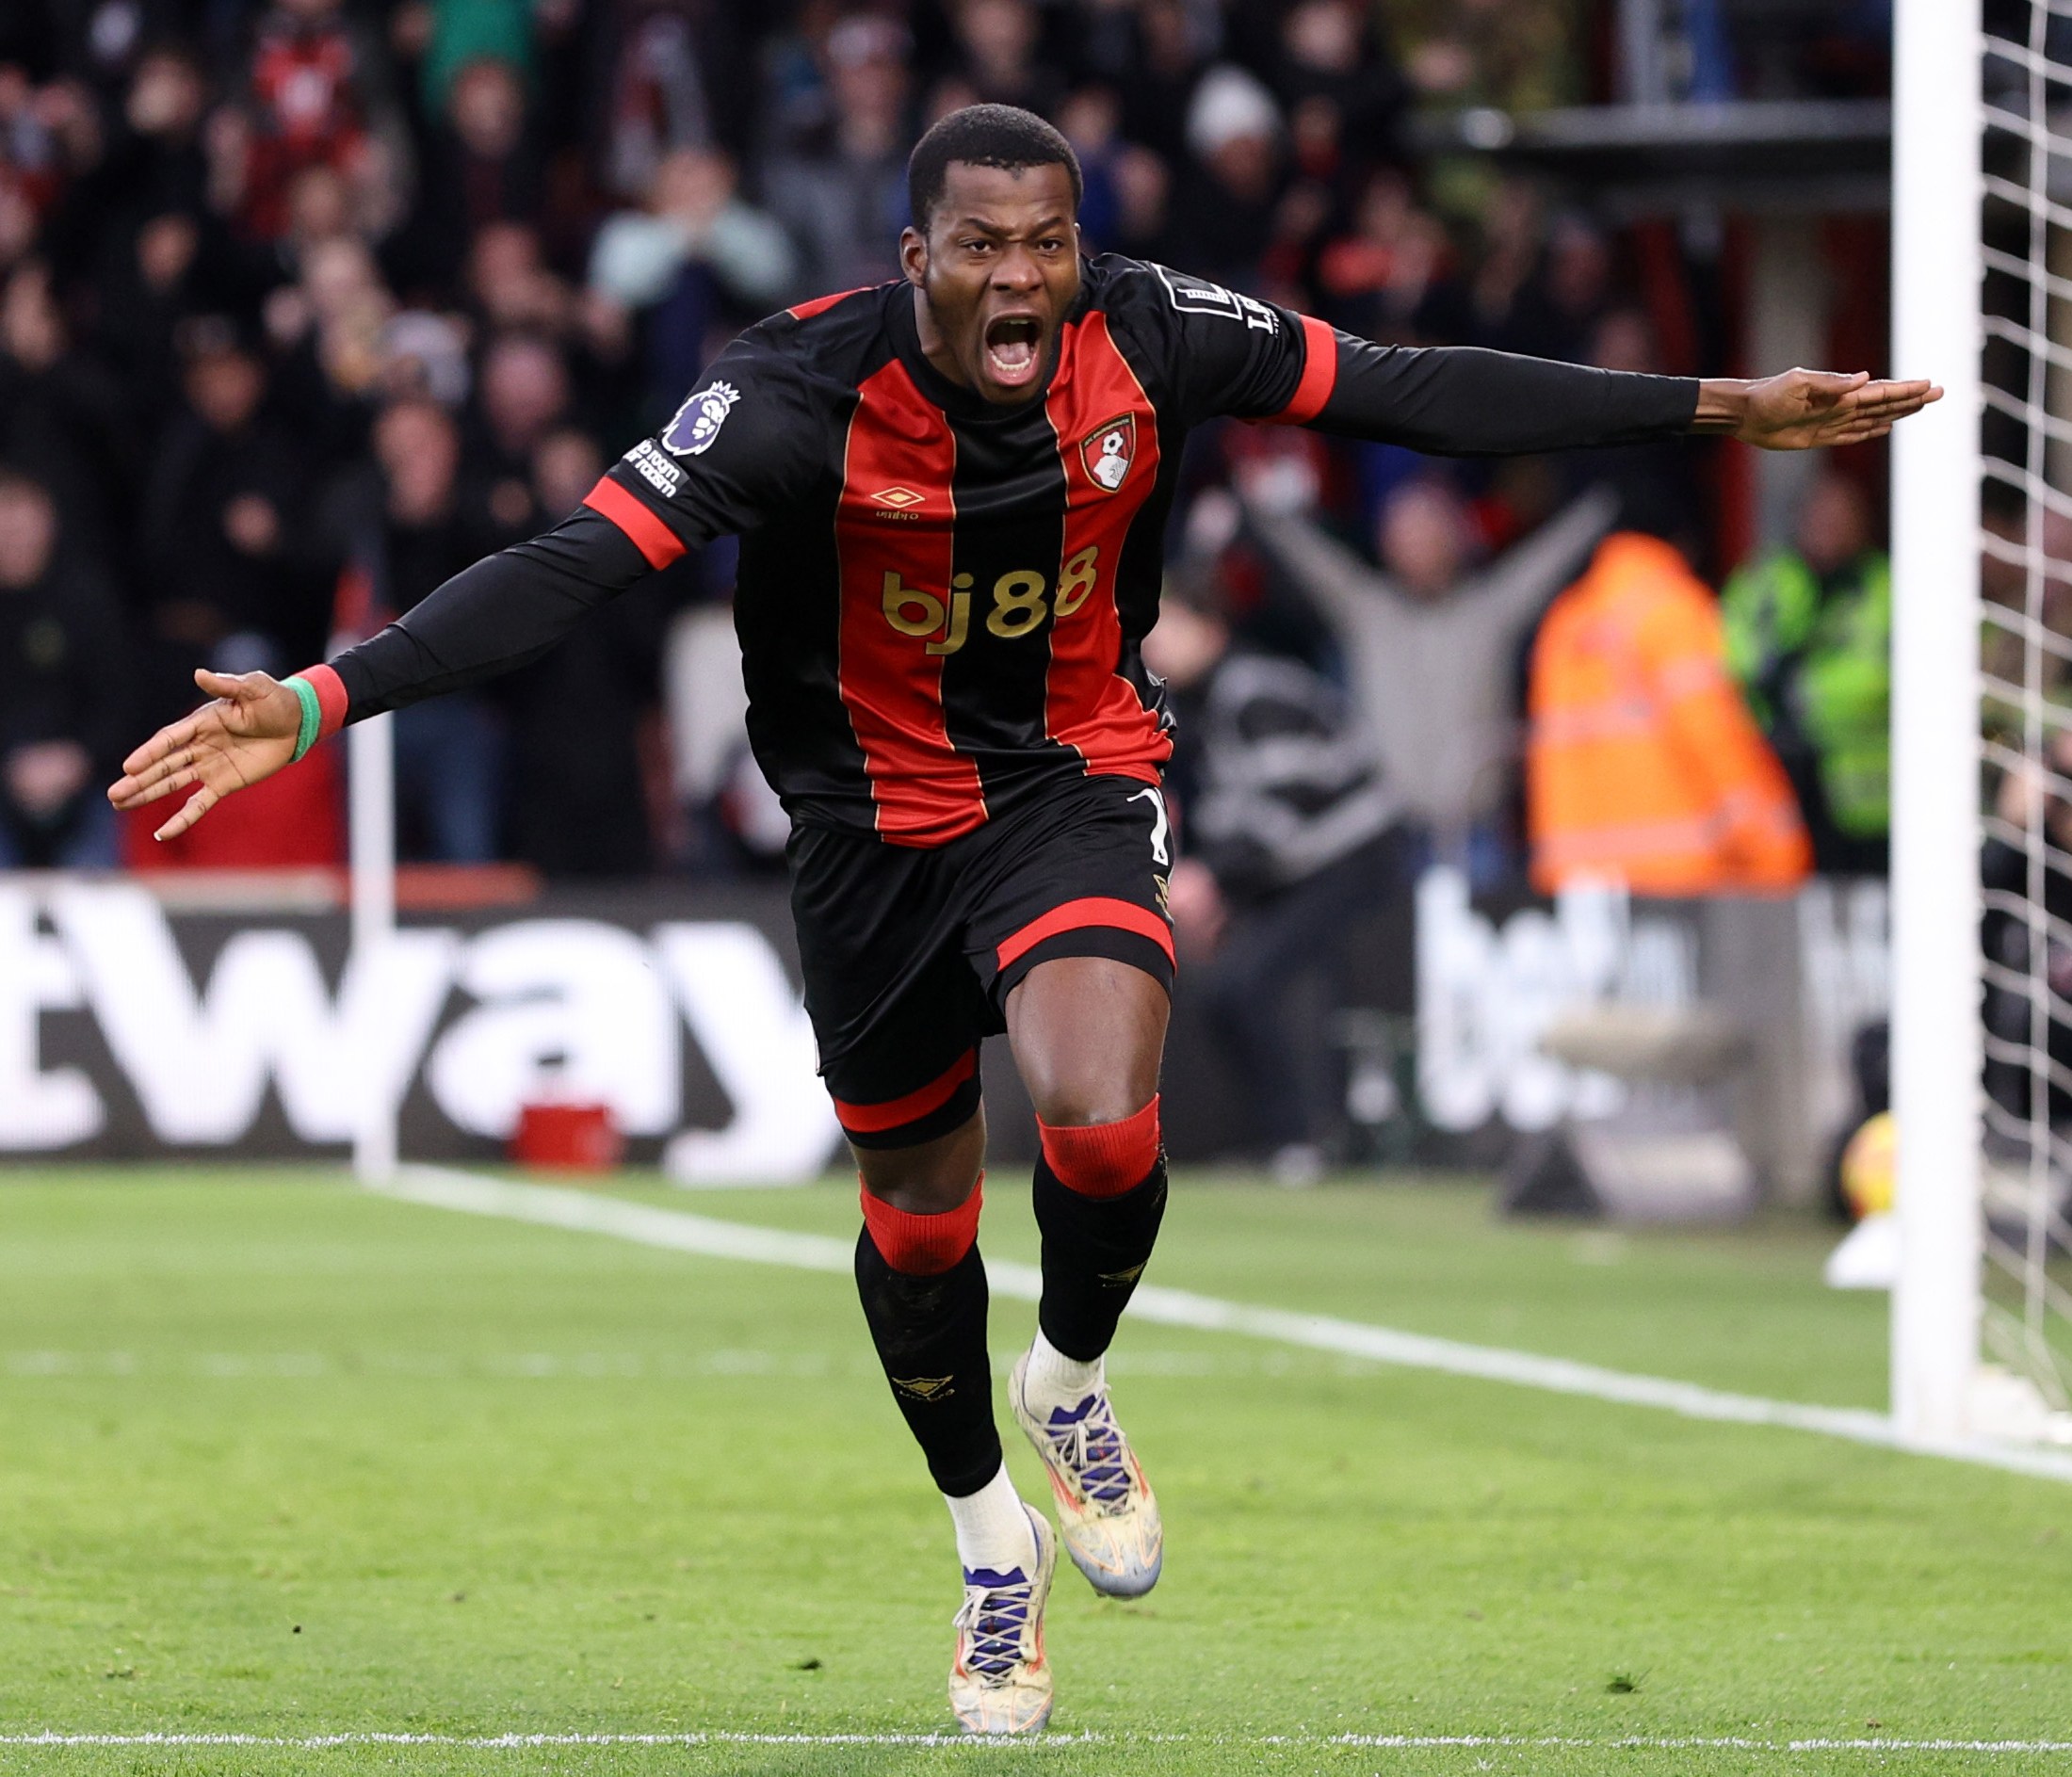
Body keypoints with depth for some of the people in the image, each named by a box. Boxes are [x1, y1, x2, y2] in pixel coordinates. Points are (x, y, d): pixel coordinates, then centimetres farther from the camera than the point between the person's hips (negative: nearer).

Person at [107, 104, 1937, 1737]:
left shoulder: (1153, 339, -17)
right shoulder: (806, 392, -25)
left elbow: (1415, 392, -8)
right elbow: (577, 563, -31)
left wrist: (1718, 409, -7)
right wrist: (323, 703, -42)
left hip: (1079, 786, 0)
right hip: (877, 823, 0)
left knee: (1099, 1119, -28)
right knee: (917, 1218, 12)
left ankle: (1072, 1384, 6)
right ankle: (996, 1538, 41)